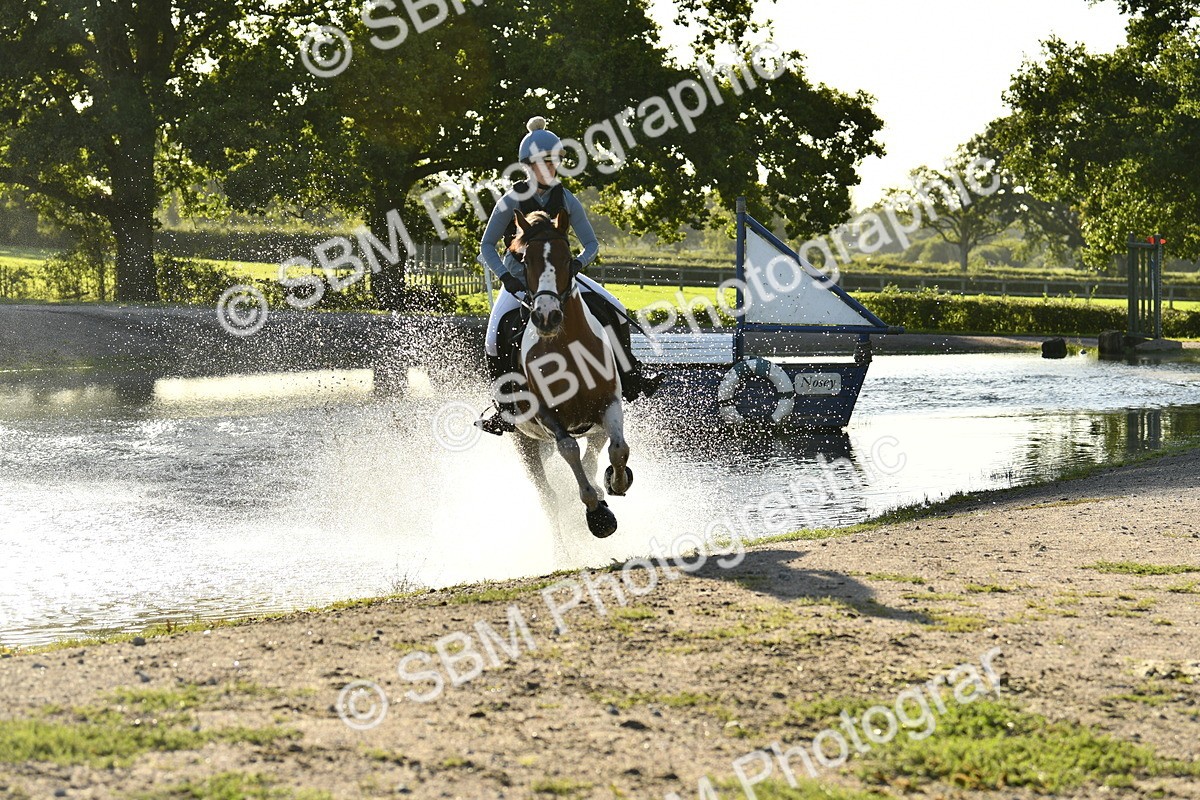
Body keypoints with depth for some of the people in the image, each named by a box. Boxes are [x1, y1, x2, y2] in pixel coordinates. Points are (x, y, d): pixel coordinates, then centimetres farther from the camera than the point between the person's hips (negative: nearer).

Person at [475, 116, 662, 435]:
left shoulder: (567, 200, -2)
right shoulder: (512, 202, -11)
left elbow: (591, 243, 3)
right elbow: (487, 246, -7)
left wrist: (578, 262, -19)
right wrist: (504, 276, -23)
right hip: (519, 279, -3)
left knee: (614, 314, -16)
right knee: (498, 338, -27)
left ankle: (629, 376, 3)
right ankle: (506, 406, -11)